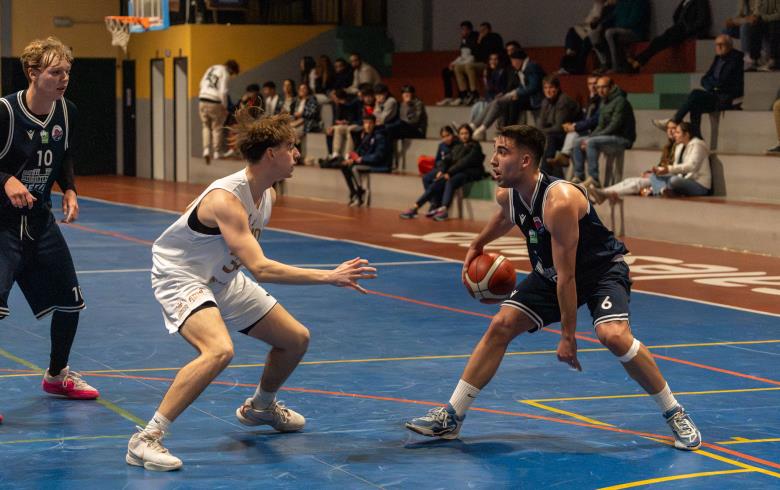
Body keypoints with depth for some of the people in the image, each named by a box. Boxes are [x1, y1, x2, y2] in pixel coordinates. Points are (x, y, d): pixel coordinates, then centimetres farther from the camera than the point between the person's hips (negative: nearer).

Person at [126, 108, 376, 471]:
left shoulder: (267, 194, -2)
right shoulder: (226, 198, -31)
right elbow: (259, 267, -39)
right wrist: (328, 277, -41)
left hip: (223, 278, 9)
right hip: (181, 277, -9)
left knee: (296, 339, 13)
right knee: (219, 350, -35)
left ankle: (260, 407, 41)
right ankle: (146, 439, -29)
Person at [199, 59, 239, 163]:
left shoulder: (211, 69, 14)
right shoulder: (225, 74, -7)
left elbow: (202, 83, 18)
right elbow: (223, 92, -13)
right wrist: (224, 107, -4)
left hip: (202, 100, 6)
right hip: (214, 103, -5)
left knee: (206, 127, 17)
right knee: (217, 128, 8)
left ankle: (206, 150, 3)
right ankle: (216, 154, 10)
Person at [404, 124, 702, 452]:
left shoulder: (560, 201, -34)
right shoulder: (506, 195, -11)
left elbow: (567, 276, -31)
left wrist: (568, 336, -27)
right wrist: (478, 244, 27)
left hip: (602, 268, -8)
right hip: (551, 272, 8)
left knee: (614, 335, -30)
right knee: (501, 325, -2)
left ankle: (675, 415, -13)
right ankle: (451, 417, 6)